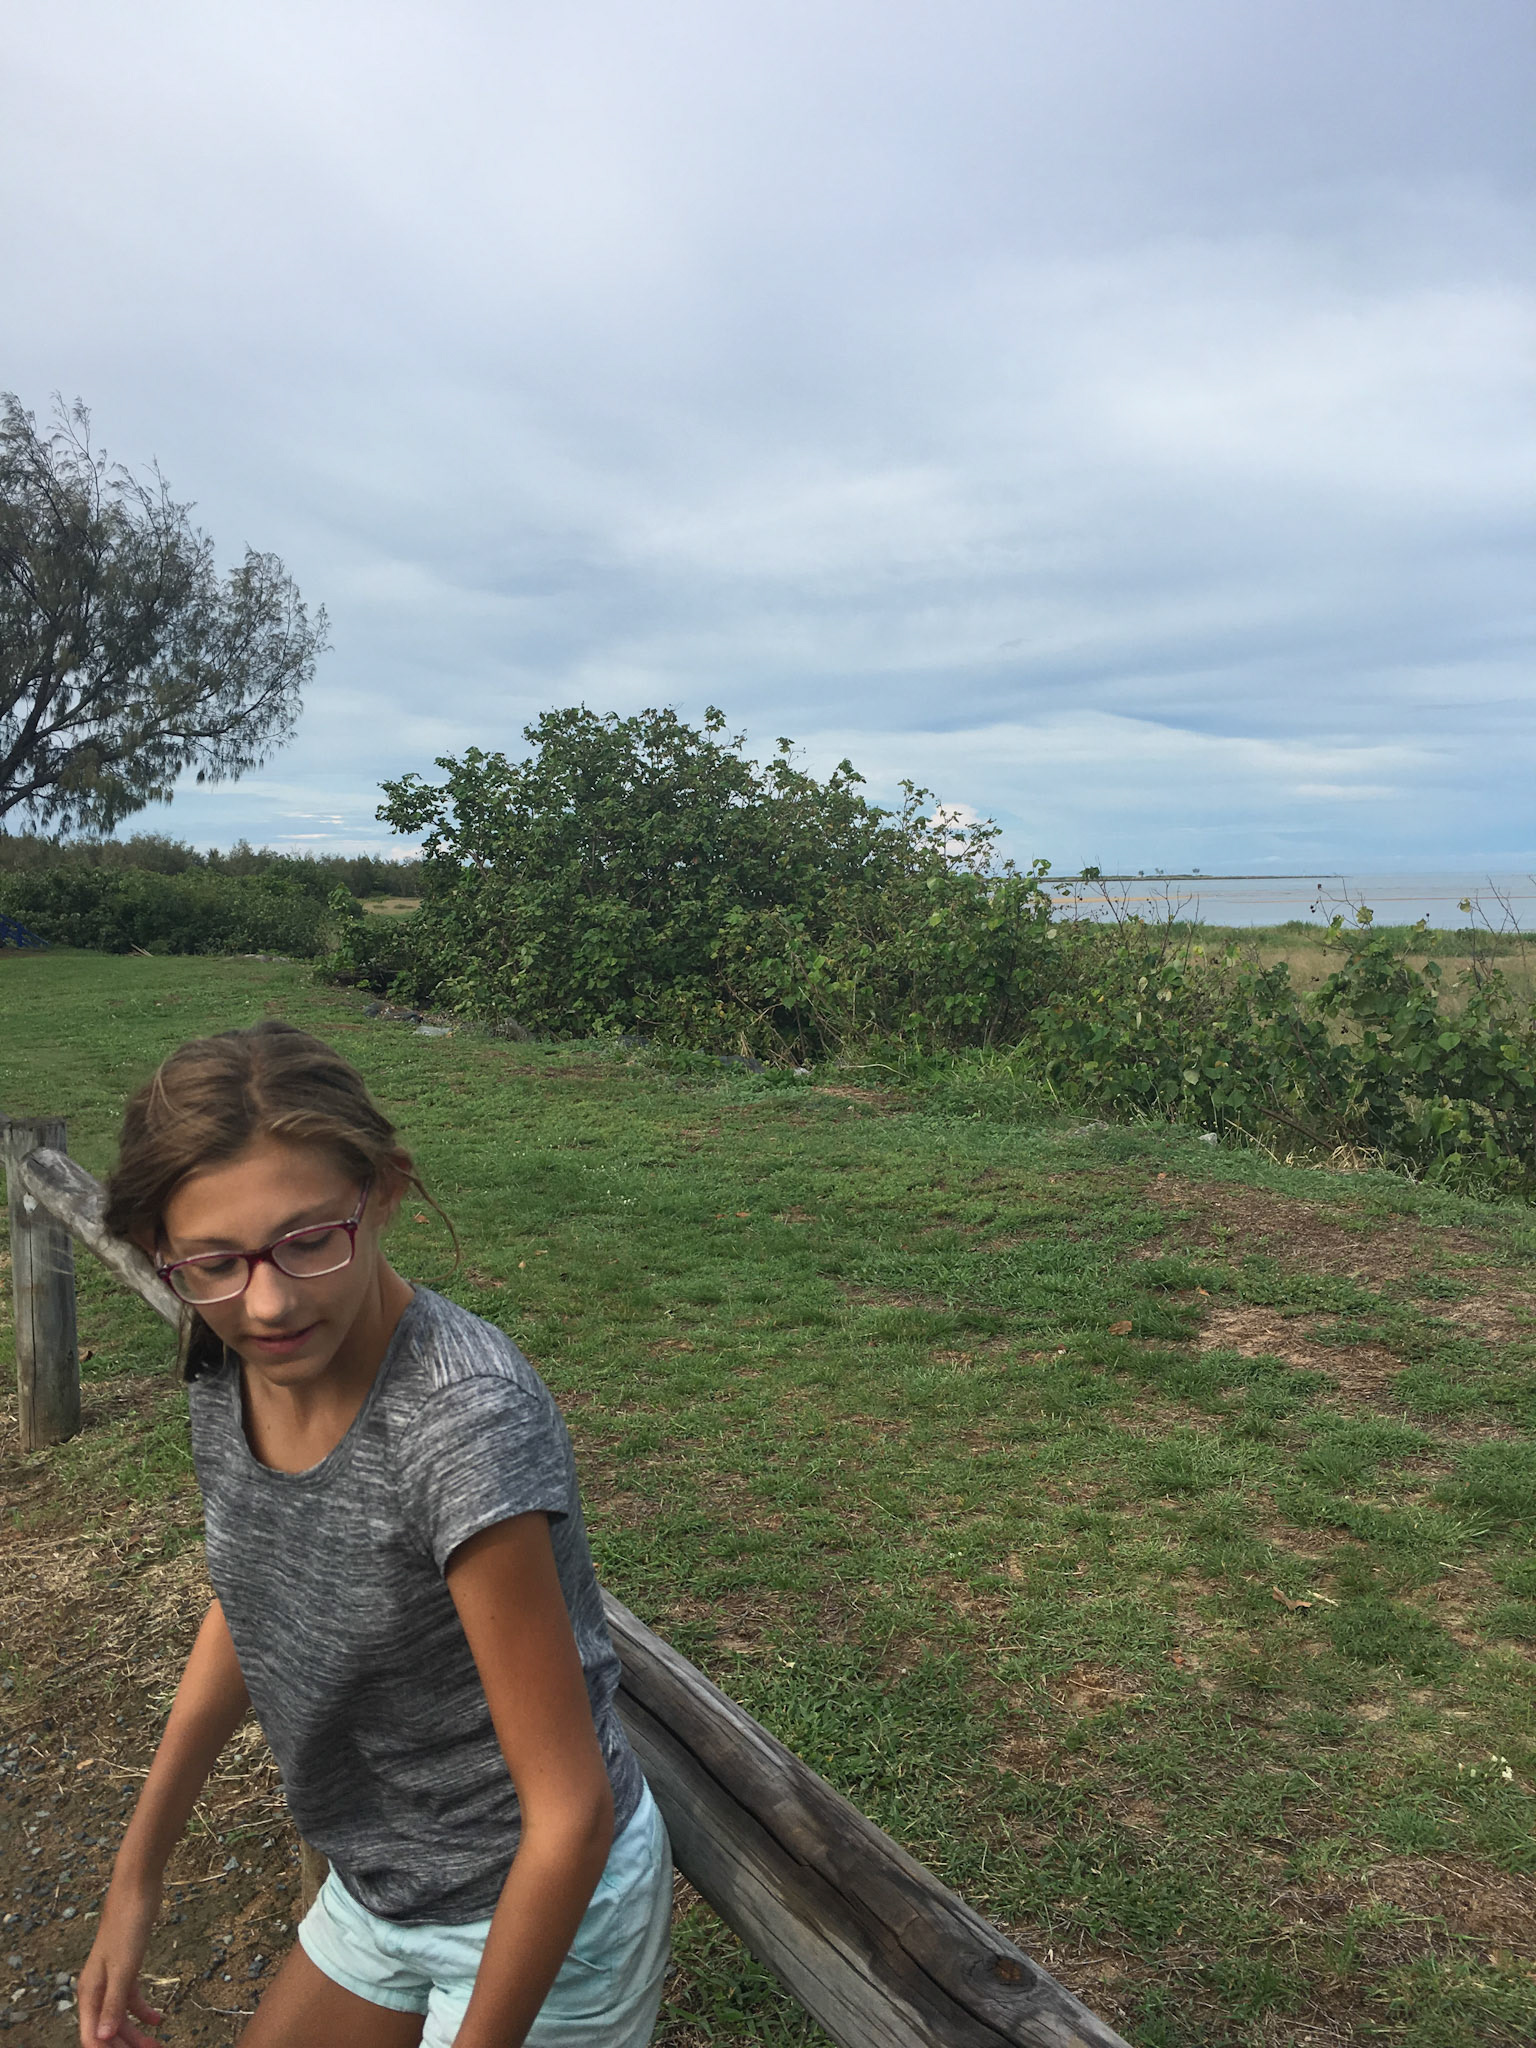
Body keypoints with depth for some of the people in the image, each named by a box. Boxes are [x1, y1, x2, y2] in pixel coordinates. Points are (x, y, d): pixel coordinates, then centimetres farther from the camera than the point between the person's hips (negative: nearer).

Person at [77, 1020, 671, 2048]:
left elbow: (571, 1809, -27)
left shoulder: (466, 1415, -35)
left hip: (548, 1909, -6)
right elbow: (246, 1607, 7)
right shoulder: (227, 1364, -12)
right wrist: (137, 1878, 10)